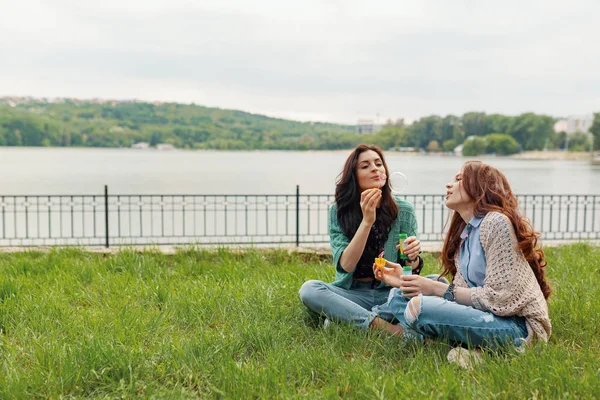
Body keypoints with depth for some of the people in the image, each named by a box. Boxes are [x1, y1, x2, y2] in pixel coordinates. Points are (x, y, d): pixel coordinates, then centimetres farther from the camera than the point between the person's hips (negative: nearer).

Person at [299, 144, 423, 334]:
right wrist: (367, 221, -22)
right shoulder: (338, 211, -2)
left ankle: (342, 318, -20)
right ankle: (384, 326, -28)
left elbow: (410, 273, 4)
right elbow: (346, 265, -13)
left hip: (392, 293, 1)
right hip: (352, 294, -1)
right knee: (309, 289, -28)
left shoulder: (404, 211, 0)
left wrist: (413, 257, -21)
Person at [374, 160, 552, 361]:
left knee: (420, 307, -29)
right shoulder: (465, 232, 14)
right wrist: (406, 282, 3)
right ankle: (470, 345, -8)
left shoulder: (497, 222, -14)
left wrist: (437, 288, -15)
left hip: (518, 324, -9)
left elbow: (498, 297, -19)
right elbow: (463, 291, 8)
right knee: (398, 297, 4)